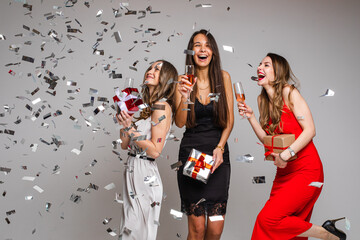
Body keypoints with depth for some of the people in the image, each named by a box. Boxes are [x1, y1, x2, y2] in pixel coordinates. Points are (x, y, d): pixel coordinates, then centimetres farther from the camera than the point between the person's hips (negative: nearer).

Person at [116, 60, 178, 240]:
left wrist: (130, 128, -16)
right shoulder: (144, 106, 11)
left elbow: (155, 151, -19)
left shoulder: (162, 107, -14)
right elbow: (124, 145, 11)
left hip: (145, 176, -8)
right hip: (132, 171, 8)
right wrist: (124, 122, -3)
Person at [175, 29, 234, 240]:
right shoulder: (184, 80, 0)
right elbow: (180, 123, -8)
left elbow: (229, 120, 5)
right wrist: (184, 96, -24)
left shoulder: (223, 77, 3)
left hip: (218, 153, 1)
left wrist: (220, 148, -8)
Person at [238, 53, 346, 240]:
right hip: (284, 172, 7)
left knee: (268, 219, -16)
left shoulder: (288, 92, -9)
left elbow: (310, 130, -14)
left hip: (305, 171, -7)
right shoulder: (262, 99, 10)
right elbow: (267, 139, 9)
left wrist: (287, 154, -24)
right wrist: (250, 117, -2)